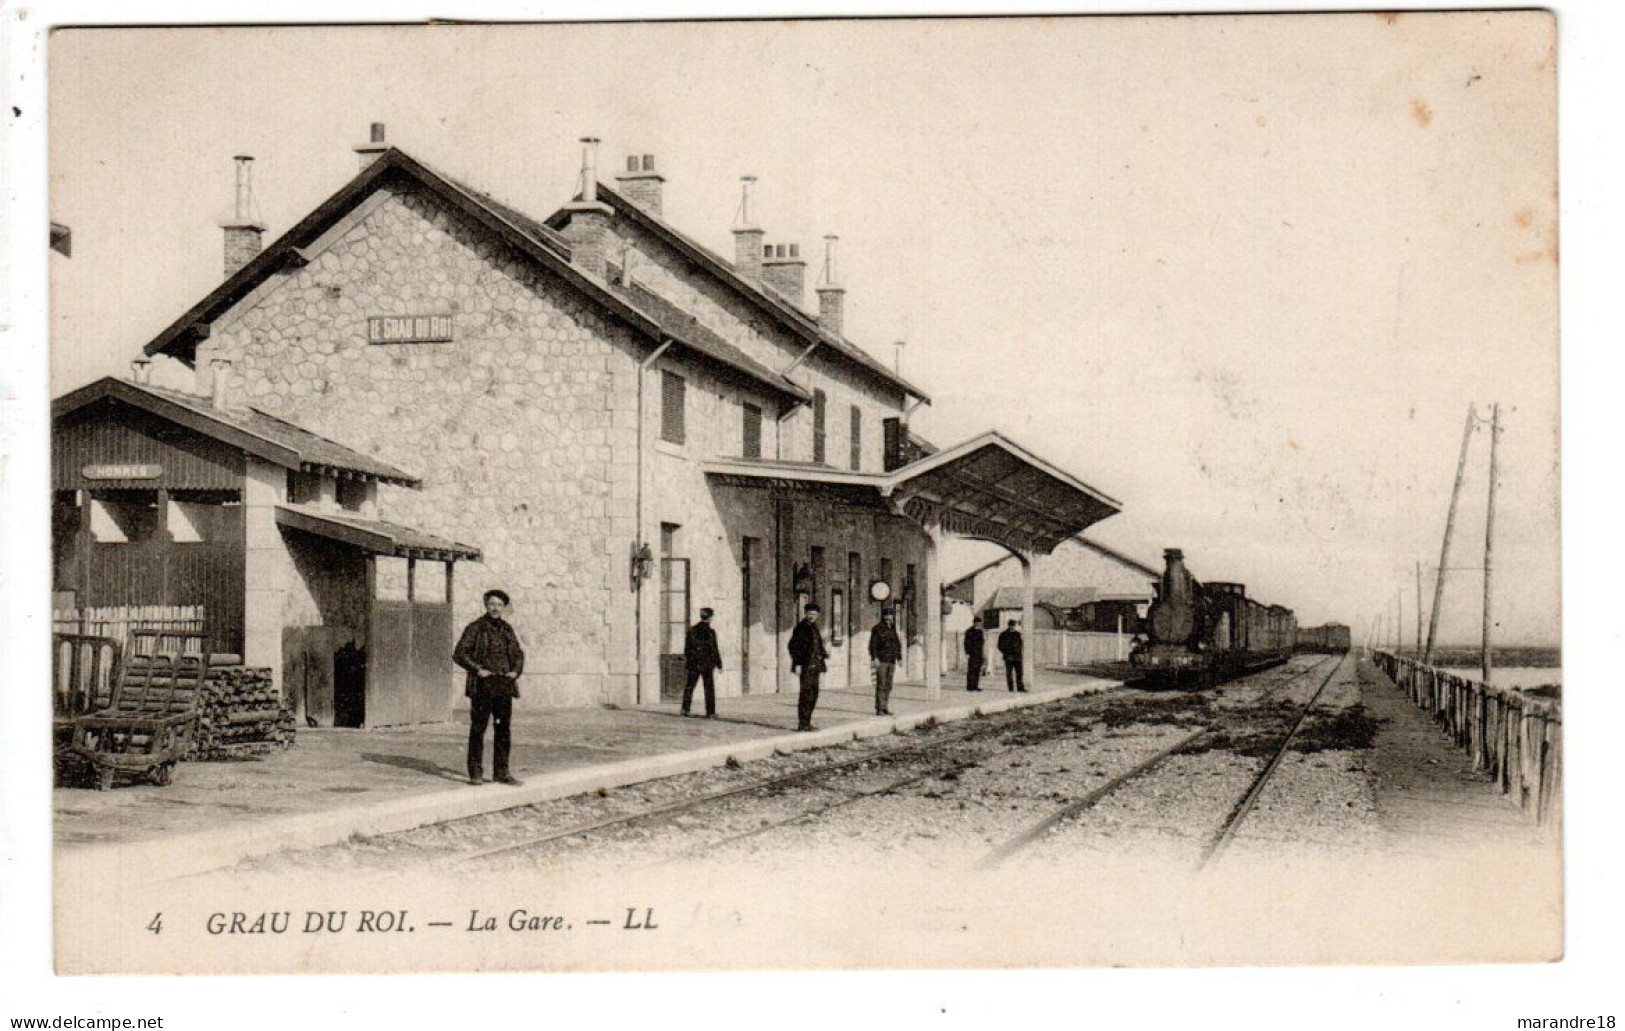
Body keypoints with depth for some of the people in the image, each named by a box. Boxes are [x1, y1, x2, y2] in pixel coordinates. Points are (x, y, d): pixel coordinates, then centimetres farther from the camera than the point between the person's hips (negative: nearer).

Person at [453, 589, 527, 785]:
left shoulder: (507, 629, 13)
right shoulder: (475, 628, -2)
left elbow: (518, 654, 22)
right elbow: (459, 654, -6)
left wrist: (516, 671, 4)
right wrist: (477, 669, -16)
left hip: (504, 687, 5)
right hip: (482, 686, -4)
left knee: (503, 729, 4)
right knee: (478, 729, -1)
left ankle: (501, 772, 10)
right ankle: (475, 773, 5)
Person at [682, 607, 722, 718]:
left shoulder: (691, 631, 1)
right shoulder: (710, 632, -12)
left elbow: (687, 649, 7)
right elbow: (714, 650, -10)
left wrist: (686, 663, 16)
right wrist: (719, 664, -1)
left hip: (694, 664, 4)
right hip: (707, 664, -4)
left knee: (689, 686, 13)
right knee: (709, 688, 3)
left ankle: (685, 709, 10)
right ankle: (710, 713, 4)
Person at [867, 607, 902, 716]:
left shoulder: (892, 629, 13)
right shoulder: (877, 628, -7)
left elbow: (897, 644, 19)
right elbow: (872, 645, -12)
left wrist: (899, 658, 11)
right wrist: (874, 658, -19)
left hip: (891, 661, 7)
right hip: (881, 661, -7)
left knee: (888, 685, 8)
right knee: (881, 685, -9)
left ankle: (885, 708, 13)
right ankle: (879, 709, -9)